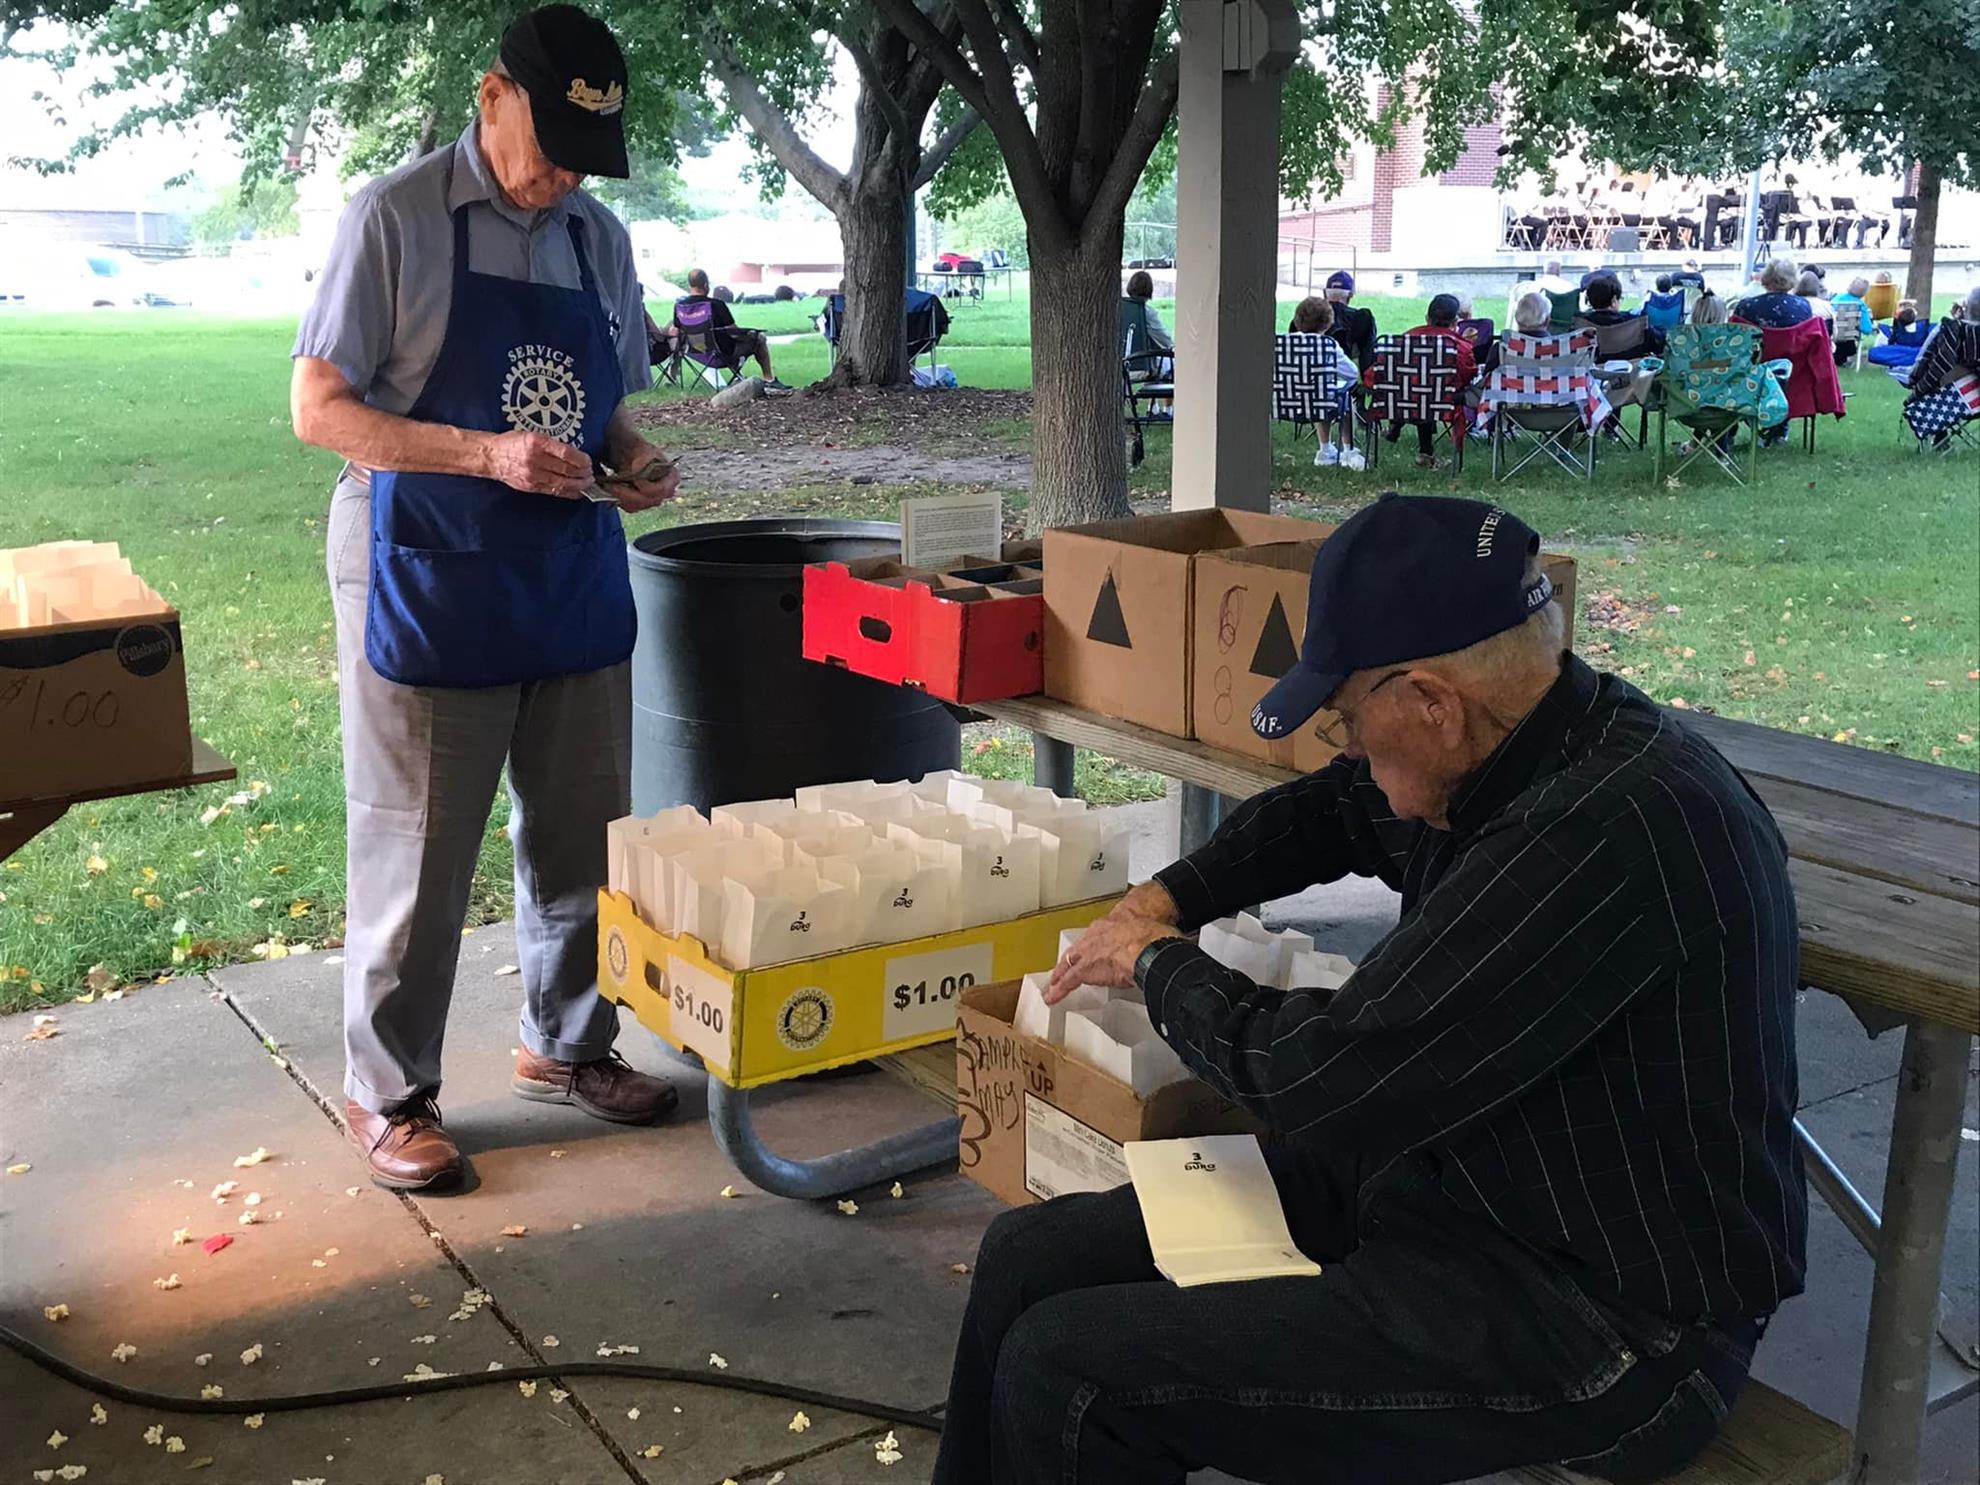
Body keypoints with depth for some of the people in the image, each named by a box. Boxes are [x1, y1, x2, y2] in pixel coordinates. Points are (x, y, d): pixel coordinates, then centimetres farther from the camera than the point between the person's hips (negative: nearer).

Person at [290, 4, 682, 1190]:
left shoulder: (600, 238, 9)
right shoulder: (396, 220, -8)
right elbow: (320, 408, -11)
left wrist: (633, 458, -5)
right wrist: (488, 455, -23)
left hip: (574, 577, 6)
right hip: (428, 584, -5)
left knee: (582, 836, 14)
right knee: (417, 852, 4)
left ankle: (567, 1047, 33)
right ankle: (391, 1093, 19)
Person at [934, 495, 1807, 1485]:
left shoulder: (1610, 830, -29)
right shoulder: (1530, 748, 1)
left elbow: (1323, 1081, -25)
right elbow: (1327, 810, 24)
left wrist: (1159, 963, -7)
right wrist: (1163, 900, 13)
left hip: (1594, 1321, -9)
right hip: (1440, 1175, 9)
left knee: (1066, 1375, -18)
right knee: (1030, 1257, 3)